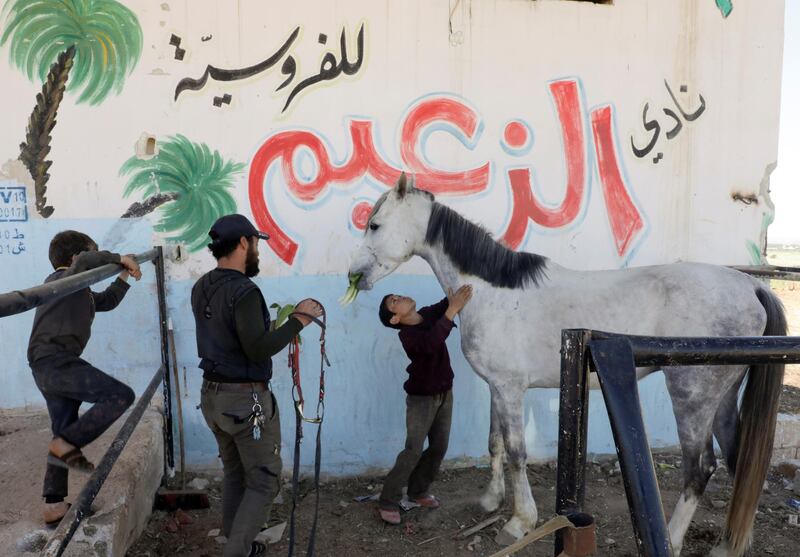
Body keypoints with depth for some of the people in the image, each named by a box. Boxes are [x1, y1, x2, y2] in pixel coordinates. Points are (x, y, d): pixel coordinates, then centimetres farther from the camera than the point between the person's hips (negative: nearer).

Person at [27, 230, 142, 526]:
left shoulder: (79, 292, 24)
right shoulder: (62, 279, -4)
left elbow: (107, 301, 35)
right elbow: (84, 262, -27)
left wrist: (124, 275, 31)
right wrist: (119, 257, -18)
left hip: (51, 366, 10)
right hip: (56, 361, -10)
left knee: (67, 436, 13)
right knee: (120, 396, -17)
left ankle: (54, 505, 16)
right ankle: (66, 444, -12)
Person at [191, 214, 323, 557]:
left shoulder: (201, 288, 6)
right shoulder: (243, 291, -22)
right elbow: (258, 350, -27)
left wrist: (264, 320, 15)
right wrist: (297, 321, -20)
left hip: (211, 394, 9)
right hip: (246, 399, -9)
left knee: (234, 474, 21)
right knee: (264, 481, 5)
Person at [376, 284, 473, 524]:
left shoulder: (429, 315, -3)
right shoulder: (407, 335, -25)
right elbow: (431, 343, -42)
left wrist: (457, 298, -25)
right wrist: (452, 309, -40)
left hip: (444, 393, 7)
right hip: (421, 398, -7)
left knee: (439, 447, 13)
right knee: (413, 450, -8)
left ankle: (418, 491, 29)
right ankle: (388, 501, 3)